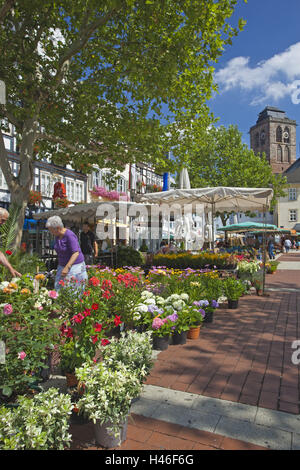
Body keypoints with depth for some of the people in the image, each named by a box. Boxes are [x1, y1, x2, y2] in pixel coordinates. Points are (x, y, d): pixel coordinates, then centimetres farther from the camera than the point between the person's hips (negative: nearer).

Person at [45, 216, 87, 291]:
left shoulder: (69, 235, -20)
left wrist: (67, 267, -30)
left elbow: (76, 253, -24)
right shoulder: (57, 236, 5)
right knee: (58, 288, 3)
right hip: (62, 265, 8)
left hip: (74, 265, -8)